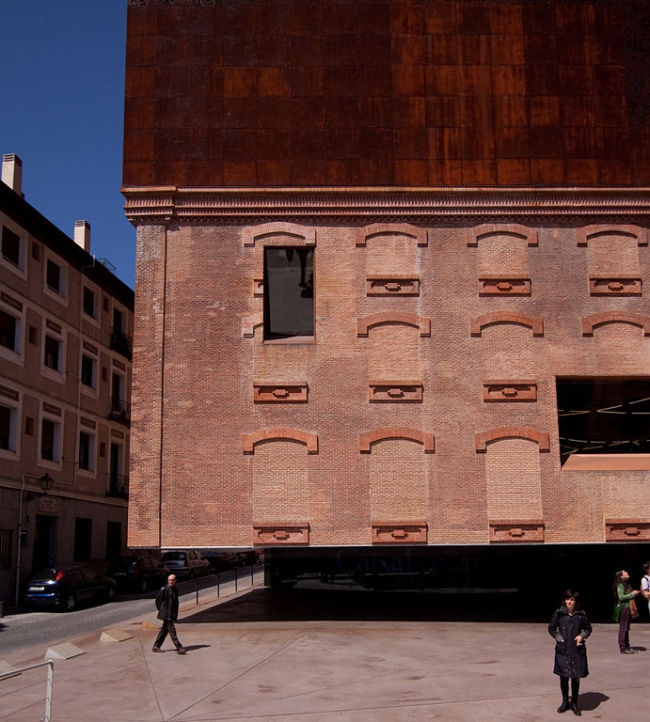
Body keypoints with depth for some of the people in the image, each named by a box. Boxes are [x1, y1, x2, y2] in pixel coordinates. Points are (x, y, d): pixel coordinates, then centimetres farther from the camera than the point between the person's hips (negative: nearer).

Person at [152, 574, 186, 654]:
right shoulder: (164, 589, -11)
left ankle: (156, 646, 21)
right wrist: (161, 610, -1)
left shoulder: (175, 590, 10)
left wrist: (175, 614, 12)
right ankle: (179, 647, -8)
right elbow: (158, 600, -6)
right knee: (172, 629, -8)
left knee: (164, 630, 12)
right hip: (166, 614, -7)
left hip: (172, 615, 7)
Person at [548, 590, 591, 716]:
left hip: (577, 650, 0)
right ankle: (565, 701, 26)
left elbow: (588, 628, 13)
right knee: (563, 677, 8)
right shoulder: (558, 613, -3)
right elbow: (551, 628, 8)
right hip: (562, 649, 0)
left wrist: (582, 635, -5)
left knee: (576, 677, 6)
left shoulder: (581, 615, -1)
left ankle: (574, 703, 23)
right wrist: (558, 637, -6)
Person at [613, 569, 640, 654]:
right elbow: (621, 597, -19)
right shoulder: (620, 585, -12)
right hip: (623, 608, -9)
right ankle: (623, 648, -4)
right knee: (623, 628, -6)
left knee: (627, 628, 13)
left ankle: (627, 646, 18)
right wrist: (632, 594, -16)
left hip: (628, 607, 9)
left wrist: (634, 593, 7)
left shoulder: (627, 584, 16)